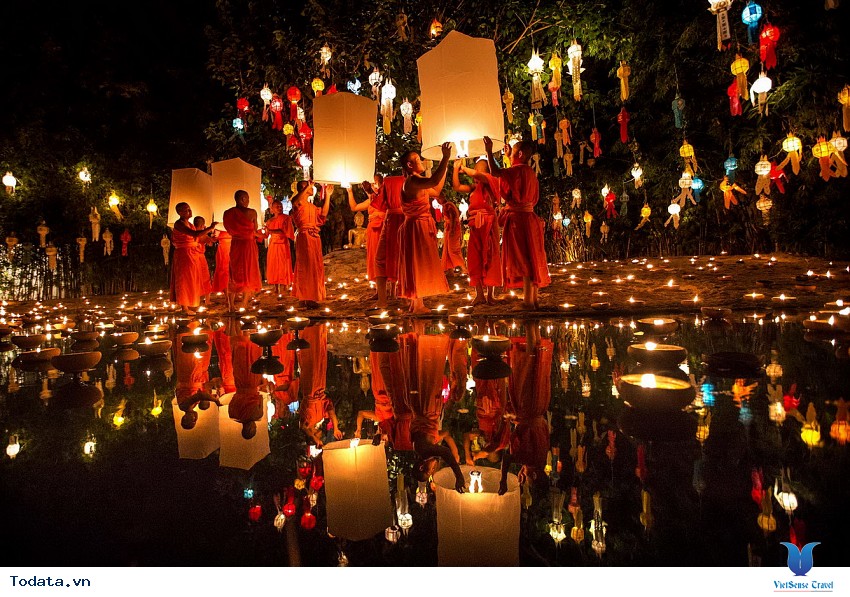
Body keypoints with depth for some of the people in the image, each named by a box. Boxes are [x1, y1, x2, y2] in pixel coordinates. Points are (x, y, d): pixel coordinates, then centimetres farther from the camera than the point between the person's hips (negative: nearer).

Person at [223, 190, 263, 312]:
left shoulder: (227, 213, 1)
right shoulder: (252, 212, -12)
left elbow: (230, 230, 8)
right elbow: (254, 232, -4)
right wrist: (261, 235, 16)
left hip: (235, 244, 4)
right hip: (248, 244, -4)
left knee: (234, 274, 12)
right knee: (249, 273, 7)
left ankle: (231, 305, 11)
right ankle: (244, 304, 5)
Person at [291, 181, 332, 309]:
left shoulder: (311, 206, 25)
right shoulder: (299, 203, -1)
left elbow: (323, 213, 16)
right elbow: (295, 201, -25)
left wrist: (328, 196, 18)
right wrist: (307, 187, -27)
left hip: (314, 237, 9)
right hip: (304, 237, -9)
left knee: (315, 267, 8)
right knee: (306, 266, -11)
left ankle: (310, 297, 15)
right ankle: (305, 298, -12)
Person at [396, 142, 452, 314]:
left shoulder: (416, 182, 16)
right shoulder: (411, 181, -17)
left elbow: (436, 191, 23)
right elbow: (434, 181, -34)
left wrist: (445, 168, 21)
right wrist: (445, 158, -30)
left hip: (421, 228, 11)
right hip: (417, 228, -11)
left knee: (418, 266, 14)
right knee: (418, 265, -6)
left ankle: (415, 303, 22)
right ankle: (418, 306, 0)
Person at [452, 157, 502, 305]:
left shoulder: (490, 180, 0)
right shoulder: (474, 187, 19)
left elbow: (476, 175, -18)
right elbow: (456, 187, 15)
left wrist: (463, 168, -1)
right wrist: (456, 168, 13)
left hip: (487, 223, -7)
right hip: (475, 224, 7)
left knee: (489, 258, -4)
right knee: (474, 259, 4)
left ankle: (490, 295, -1)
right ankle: (479, 294, 8)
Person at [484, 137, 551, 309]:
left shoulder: (519, 170, -12)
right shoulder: (530, 172, 16)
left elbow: (495, 172, -22)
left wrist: (489, 151, -12)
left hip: (518, 219, -9)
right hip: (529, 217, 9)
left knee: (523, 260, -7)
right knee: (531, 259, 11)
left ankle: (528, 301, -5)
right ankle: (534, 300, 17)